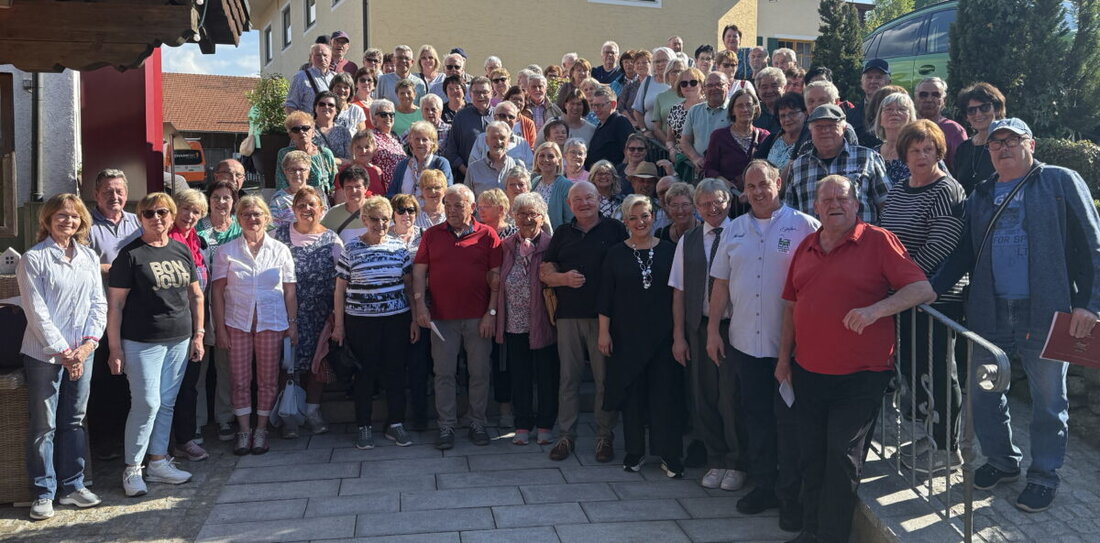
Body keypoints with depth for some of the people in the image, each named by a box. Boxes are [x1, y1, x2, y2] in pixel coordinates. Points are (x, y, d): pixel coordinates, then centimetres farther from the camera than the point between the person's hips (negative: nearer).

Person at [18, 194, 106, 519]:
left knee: (74, 422, 12)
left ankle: (72, 486, 23)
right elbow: (37, 312, -11)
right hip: (44, 355, -4)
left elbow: (99, 304, 6)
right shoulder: (33, 259, -7)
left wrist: (88, 344, -7)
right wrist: (63, 352, -13)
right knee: (43, 426, 4)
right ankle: (43, 493, 14)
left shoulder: (89, 257, 8)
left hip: (82, 353, 5)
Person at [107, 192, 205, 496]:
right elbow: (115, 305, -7)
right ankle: (132, 469, 9)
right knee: (146, 404, -5)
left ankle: (159, 463, 23)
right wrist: (115, 349, -10)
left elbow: (195, 295, 15)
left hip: (179, 341, 5)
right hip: (142, 342, -5)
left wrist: (198, 335, 10)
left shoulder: (181, 251, 9)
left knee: (167, 403, 11)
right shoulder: (130, 254, -6)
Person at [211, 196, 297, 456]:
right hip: (237, 322, 0)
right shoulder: (226, 251, 3)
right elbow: (218, 292, 1)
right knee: (239, 379, 4)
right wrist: (220, 328, -4)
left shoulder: (280, 250, 5)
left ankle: (261, 429, 18)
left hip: (271, 322, 0)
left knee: (268, 379, 6)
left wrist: (292, 323, 1)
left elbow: (289, 291, 6)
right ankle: (244, 430, 16)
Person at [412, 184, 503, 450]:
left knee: (480, 373, 6)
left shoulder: (487, 235, 2)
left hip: (478, 318, -1)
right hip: (442, 317, 1)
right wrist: (420, 303, -5)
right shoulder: (432, 235, 8)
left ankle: (477, 423, 19)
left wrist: (491, 312, -4)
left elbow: (495, 276, 1)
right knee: (444, 373, 4)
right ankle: (446, 426, 14)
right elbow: (419, 271, 6)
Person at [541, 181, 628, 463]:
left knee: (605, 378, 2)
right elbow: (544, 271, 13)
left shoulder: (615, 229, 4)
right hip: (568, 315, 3)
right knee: (568, 377, 7)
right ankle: (566, 436, 16)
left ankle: (605, 437, 13)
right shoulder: (562, 233, 14)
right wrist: (563, 278, -9)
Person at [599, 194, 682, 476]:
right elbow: (605, 296, 3)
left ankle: (669, 455, 7)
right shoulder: (616, 254, 3)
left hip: (662, 334, 0)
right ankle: (635, 452, 19)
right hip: (627, 334, 1)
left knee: (665, 393, -1)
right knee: (631, 392, 7)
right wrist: (604, 332, -1)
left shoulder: (669, 251, 2)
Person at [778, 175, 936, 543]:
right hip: (807, 372, 5)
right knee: (811, 457, 12)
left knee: (842, 457, -1)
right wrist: (784, 357, 13)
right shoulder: (806, 247, 11)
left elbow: (923, 290, -13)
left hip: (859, 375, -5)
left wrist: (876, 309, -27)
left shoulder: (878, 241, -6)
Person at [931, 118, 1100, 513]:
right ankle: (1003, 461, 32)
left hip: (1046, 315, -4)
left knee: (1048, 400, 8)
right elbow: (964, 254, 12)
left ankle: (1044, 476, 25)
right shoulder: (980, 196, 13)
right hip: (988, 313, 4)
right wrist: (931, 289, -2)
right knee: (981, 393, 11)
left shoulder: (1061, 182, 0)